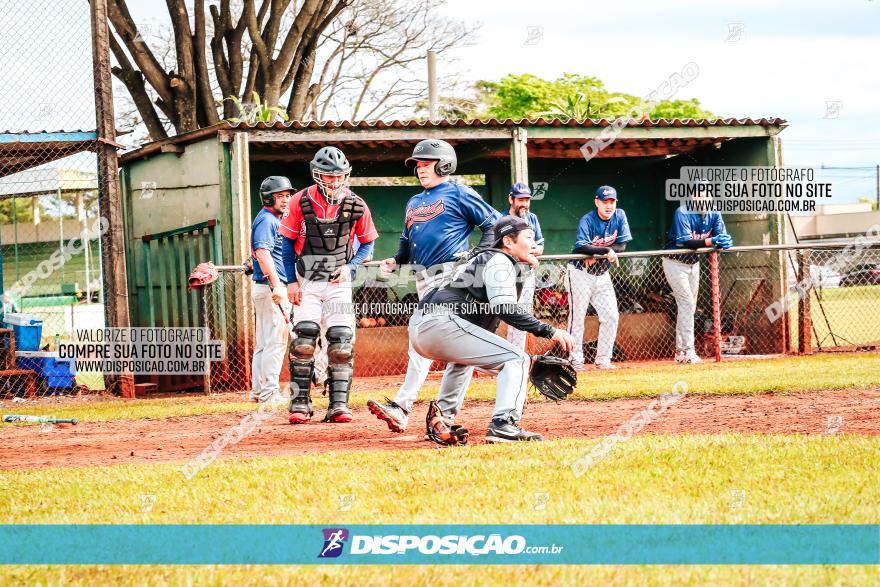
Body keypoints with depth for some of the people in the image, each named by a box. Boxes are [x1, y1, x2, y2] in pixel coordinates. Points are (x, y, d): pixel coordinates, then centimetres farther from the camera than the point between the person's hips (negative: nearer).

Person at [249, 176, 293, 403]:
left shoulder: (275, 220, 20)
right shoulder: (266, 220, -11)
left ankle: (258, 390, 16)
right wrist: (277, 286, -30)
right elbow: (262, 253, -23)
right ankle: (269, 391, -12)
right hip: (270, 288, -11)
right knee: (275, 340, -11)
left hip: (272, 288, 11)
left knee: (264, 342, 12)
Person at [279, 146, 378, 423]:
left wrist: (350, 266, -8)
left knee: (341, 342, -6)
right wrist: (292, 281, -3)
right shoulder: (301, 202, -7)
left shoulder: (356, 206, -3)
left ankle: (338, 405, -1)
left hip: (338, 281, 1)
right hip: (306, 282, -1)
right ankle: (300, 404, -5)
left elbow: (367, 243, 9)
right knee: (304, 337, -12)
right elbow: (288, 242, 2)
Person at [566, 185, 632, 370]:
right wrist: (606, 250, -34)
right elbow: (581, 247, -30)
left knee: (611, 316, 0)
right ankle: (576, 360, 4)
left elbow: (622, 245, -6)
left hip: (602, 275, 5)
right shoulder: (587, 221, -17)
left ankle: (603, 360, 9)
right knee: (577, 317, -3)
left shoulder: (619, 216, -2)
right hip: (580, 273, -5)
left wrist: (596, 254, -16)